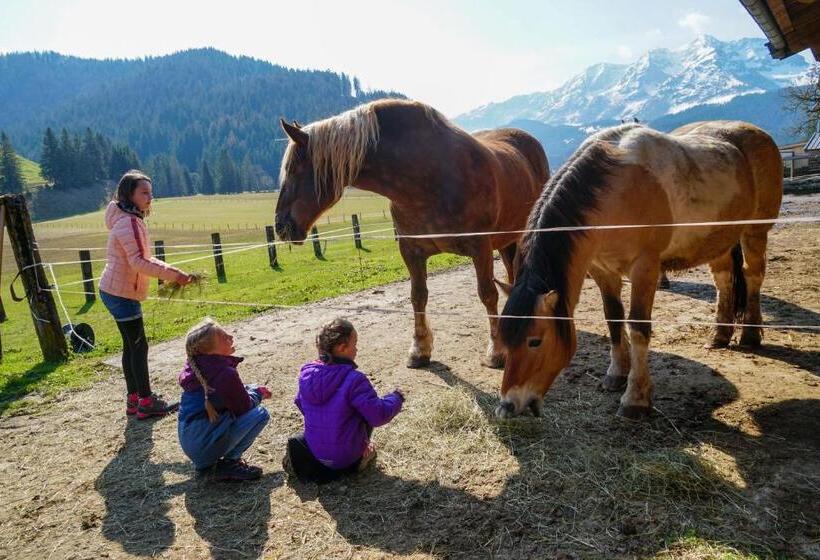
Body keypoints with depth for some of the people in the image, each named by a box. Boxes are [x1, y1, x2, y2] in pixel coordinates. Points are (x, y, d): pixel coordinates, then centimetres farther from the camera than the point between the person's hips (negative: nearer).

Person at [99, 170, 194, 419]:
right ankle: (146, 403, 3)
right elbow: (139, 262, -28)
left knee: (131, 345, 14)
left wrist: (168, 272, 7)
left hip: (116, 292, 10)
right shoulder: (128, 222, -19)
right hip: (121, 294, -10)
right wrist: (173, 274, -28)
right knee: (139, 346, -4)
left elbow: (140, 259, 15)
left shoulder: (130, 220, 13)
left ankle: (134, 398, 23)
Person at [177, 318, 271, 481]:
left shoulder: (194, 366, 2)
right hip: (205, 447, -8)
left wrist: (253, 389, 6)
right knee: (260, 414, -4)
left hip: (187, 442, 8)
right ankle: (229, 462, -3)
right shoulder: (226, 374, -24)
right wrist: (258, 393, 8)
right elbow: (245, 406, -10)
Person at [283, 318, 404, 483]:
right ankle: (358, 458, 14)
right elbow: (378, 416, -21)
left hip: (315, 449, 4)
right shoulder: (354, 380, -25)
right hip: (345, 455, -4)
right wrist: (396, 398, -3)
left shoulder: (306, 373, -7)